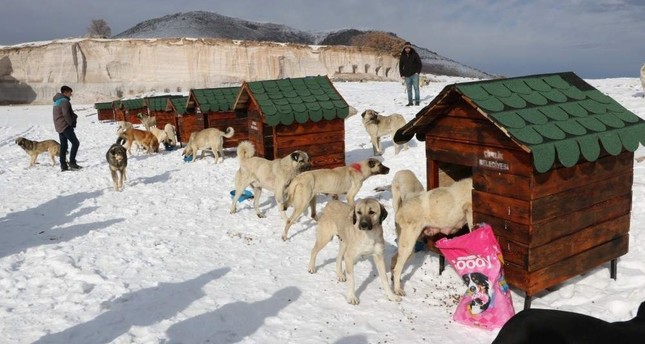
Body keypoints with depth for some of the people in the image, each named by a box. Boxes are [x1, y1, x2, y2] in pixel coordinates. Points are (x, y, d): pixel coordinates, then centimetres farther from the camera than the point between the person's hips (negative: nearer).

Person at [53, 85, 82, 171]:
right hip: (65, 126, -10)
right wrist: (71, 123, -10)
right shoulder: (64, 101, -13)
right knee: (75, 143, -6)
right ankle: (72, 162, -9)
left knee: (63, 145, 10)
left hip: (59, 127, 10)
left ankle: (63, 165, 10)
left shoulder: (57, 101, 18)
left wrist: (74, 116, 8)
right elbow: (66, 114, -22)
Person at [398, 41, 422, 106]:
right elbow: (400, 66, 12)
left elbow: (419, 63, 2)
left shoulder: (414, 55, -1)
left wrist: (418, 72, -7)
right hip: (407, 76, 3)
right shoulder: (402, 56, 6)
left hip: (414, 74, -2)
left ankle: (417, 101, -1)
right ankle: (410, 102, 9)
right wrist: (402, 75, 4)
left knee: (416, 88, -5)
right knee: (409, 89, 4)